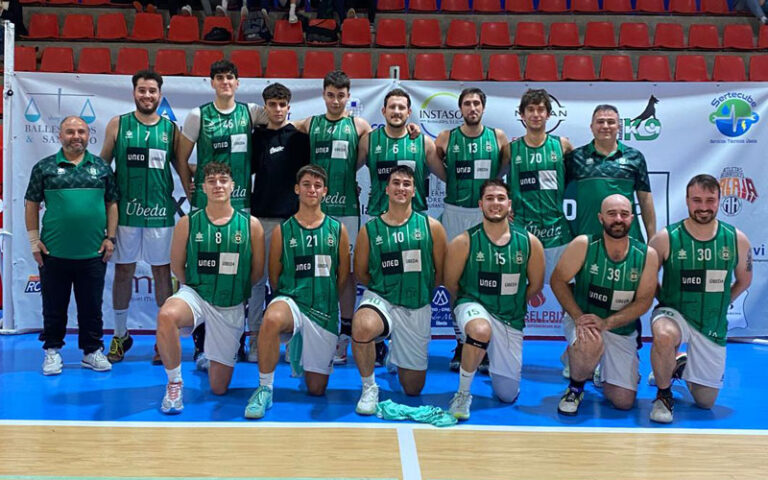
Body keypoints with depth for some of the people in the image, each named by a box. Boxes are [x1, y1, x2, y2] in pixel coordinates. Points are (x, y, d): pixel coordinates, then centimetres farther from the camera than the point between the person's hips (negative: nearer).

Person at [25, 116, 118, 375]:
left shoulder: (102, 168, 8)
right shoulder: (44, 167, 3)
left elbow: (112, 204, 10)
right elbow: (31, 205, 5)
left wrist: (110, 238, 3)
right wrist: (34, 240, 0)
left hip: (93, 254, 1)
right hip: (54, 254, -1)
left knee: (92, 306, 9)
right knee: (54, 306, 10)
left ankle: (92, 350, 22)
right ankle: (52, 350, 23)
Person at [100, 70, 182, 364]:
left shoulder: (171, 129, 5)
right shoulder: (118, 124, 3)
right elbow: (102, 164, 6)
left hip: (161, 211, 0)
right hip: (125, 210, 0)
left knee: (162, 271, 5)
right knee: (123, 271, 8)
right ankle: (120, 335, 22)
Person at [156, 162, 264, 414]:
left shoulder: (250, 225, -3)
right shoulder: (188, 223, -3)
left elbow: (257, 270, 6)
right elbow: (176, 265, 7)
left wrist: (233, 290, 11)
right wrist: (198, 289, 6)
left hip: (231, 306, 1)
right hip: (195, 295, -1)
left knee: (218, 388, 5)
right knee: (166, 315, -39)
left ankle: (216, 358, 44)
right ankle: (174, 383, -17)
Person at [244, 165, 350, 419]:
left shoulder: (337, 230, 5)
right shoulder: (282, 231, 3)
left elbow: (343, 276, 12)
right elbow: (274, 276, 9)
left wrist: (323, 299, 11)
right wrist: (291, 297, 2)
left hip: (324, 310, 2)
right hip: (291, 300, -2)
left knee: (316, 389, 7)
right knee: (271, 319, -41)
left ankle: (303, 355, 43)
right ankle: (264, 389, -23)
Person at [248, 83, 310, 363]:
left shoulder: (300, 136, 4)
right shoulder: (257, 136, 10)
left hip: (293, 215, -2)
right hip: (262, 215, 2)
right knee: (257, 278, 2)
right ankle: (255, 337, 9)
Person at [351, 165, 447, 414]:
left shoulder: (431, 226, -1)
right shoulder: (370, 229, 0)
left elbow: (441, 273, 7)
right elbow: (361, 274, 9)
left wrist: (419, 290, 8)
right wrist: (383, 287, 1)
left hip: (417, 308, 2)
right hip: (379, 299, -1)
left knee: (413, 388, 10)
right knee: (361, 327, -40)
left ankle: (395, 353, 47)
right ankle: (369, 387, -13)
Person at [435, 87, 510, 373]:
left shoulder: (498, 137, 3)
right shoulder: (446, 138, 2)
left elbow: (508, 166, 12)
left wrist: (490, 180, -1)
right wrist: (454, 180, 1)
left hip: (488, 214, 0)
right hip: (455, 213, 0)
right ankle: (461, 342, 12)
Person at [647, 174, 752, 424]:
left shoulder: (737, 240, -5)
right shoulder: (666, 238, -13)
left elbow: (744, 280, 11)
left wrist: (718, 305, 7)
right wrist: (666, 303, -7)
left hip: (713, 325, 3)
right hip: (673, 314, -3)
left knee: (706, 401, 9)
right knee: (664, 336, -41)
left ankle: (682, 366, 44)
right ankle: (664, 395, -12)